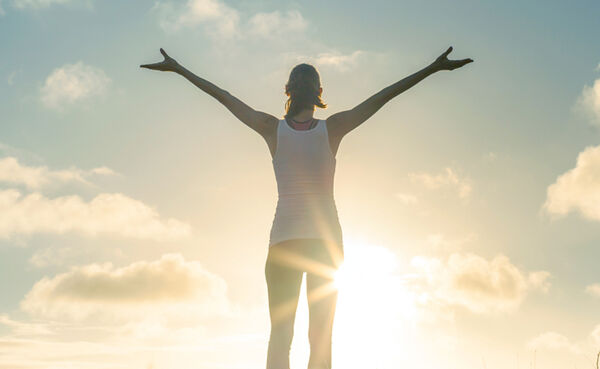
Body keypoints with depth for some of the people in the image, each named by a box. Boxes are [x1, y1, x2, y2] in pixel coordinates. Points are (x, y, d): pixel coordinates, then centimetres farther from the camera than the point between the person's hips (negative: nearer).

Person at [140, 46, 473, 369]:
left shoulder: (273, 129, -2)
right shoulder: (332, 129, -3)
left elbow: (223, 96, 5)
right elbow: (383, 97, -1)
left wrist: (178, 69, 14)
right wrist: (433, 68, 3)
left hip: (283, 240, 0)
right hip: (326, 240, 0)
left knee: (279, 335, 0)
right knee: (321, 338, 2)